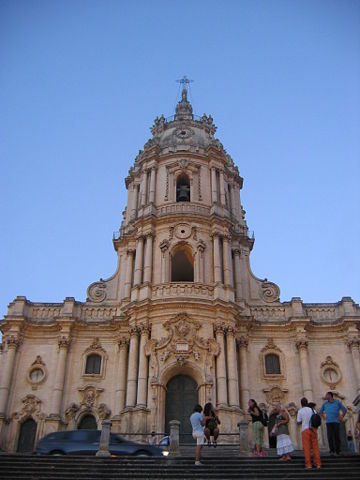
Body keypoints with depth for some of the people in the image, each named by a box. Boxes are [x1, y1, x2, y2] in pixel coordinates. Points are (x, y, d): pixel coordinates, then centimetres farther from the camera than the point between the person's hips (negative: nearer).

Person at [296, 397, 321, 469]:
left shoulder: (300, 411, -2)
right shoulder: (312, 410, 7)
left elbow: (298, 422, -2)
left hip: (305, 430, -3)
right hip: (313, 429, 3)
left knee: (306, 448, 1)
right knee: (315, 447, 7)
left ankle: (308, 465, -1)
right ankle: (318, 464, 5)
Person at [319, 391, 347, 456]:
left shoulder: (338, 402, 3)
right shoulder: (325, 403, 10)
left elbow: (344, 410, 8)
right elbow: (321, 411, 24)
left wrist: (341, 418, 1)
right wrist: (324, 417, 10)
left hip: (336, 422, -1)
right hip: (328, 422, 1)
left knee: (336, 436, -2)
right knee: (330, 436, -13)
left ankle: (337, 451, 10)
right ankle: (332, 451, -16)